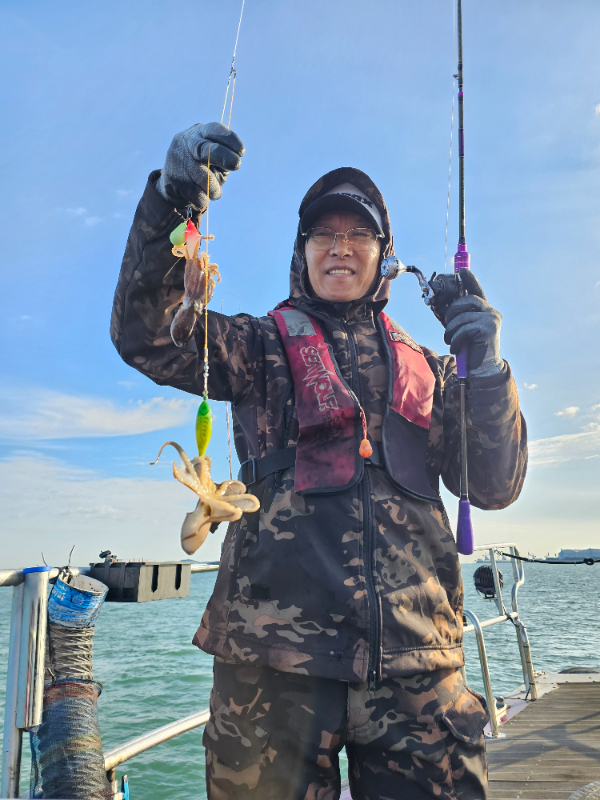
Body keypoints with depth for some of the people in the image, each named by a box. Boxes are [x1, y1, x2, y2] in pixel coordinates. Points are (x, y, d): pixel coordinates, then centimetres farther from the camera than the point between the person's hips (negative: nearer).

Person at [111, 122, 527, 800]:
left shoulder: (425, 369, 17)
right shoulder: (264, 346, 11)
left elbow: (495, 486, 10)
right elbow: (145, 334, -5)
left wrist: (485, 370, -5)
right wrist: (170, 202, -20)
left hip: (416, 659, 3)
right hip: (277, 646, -2)